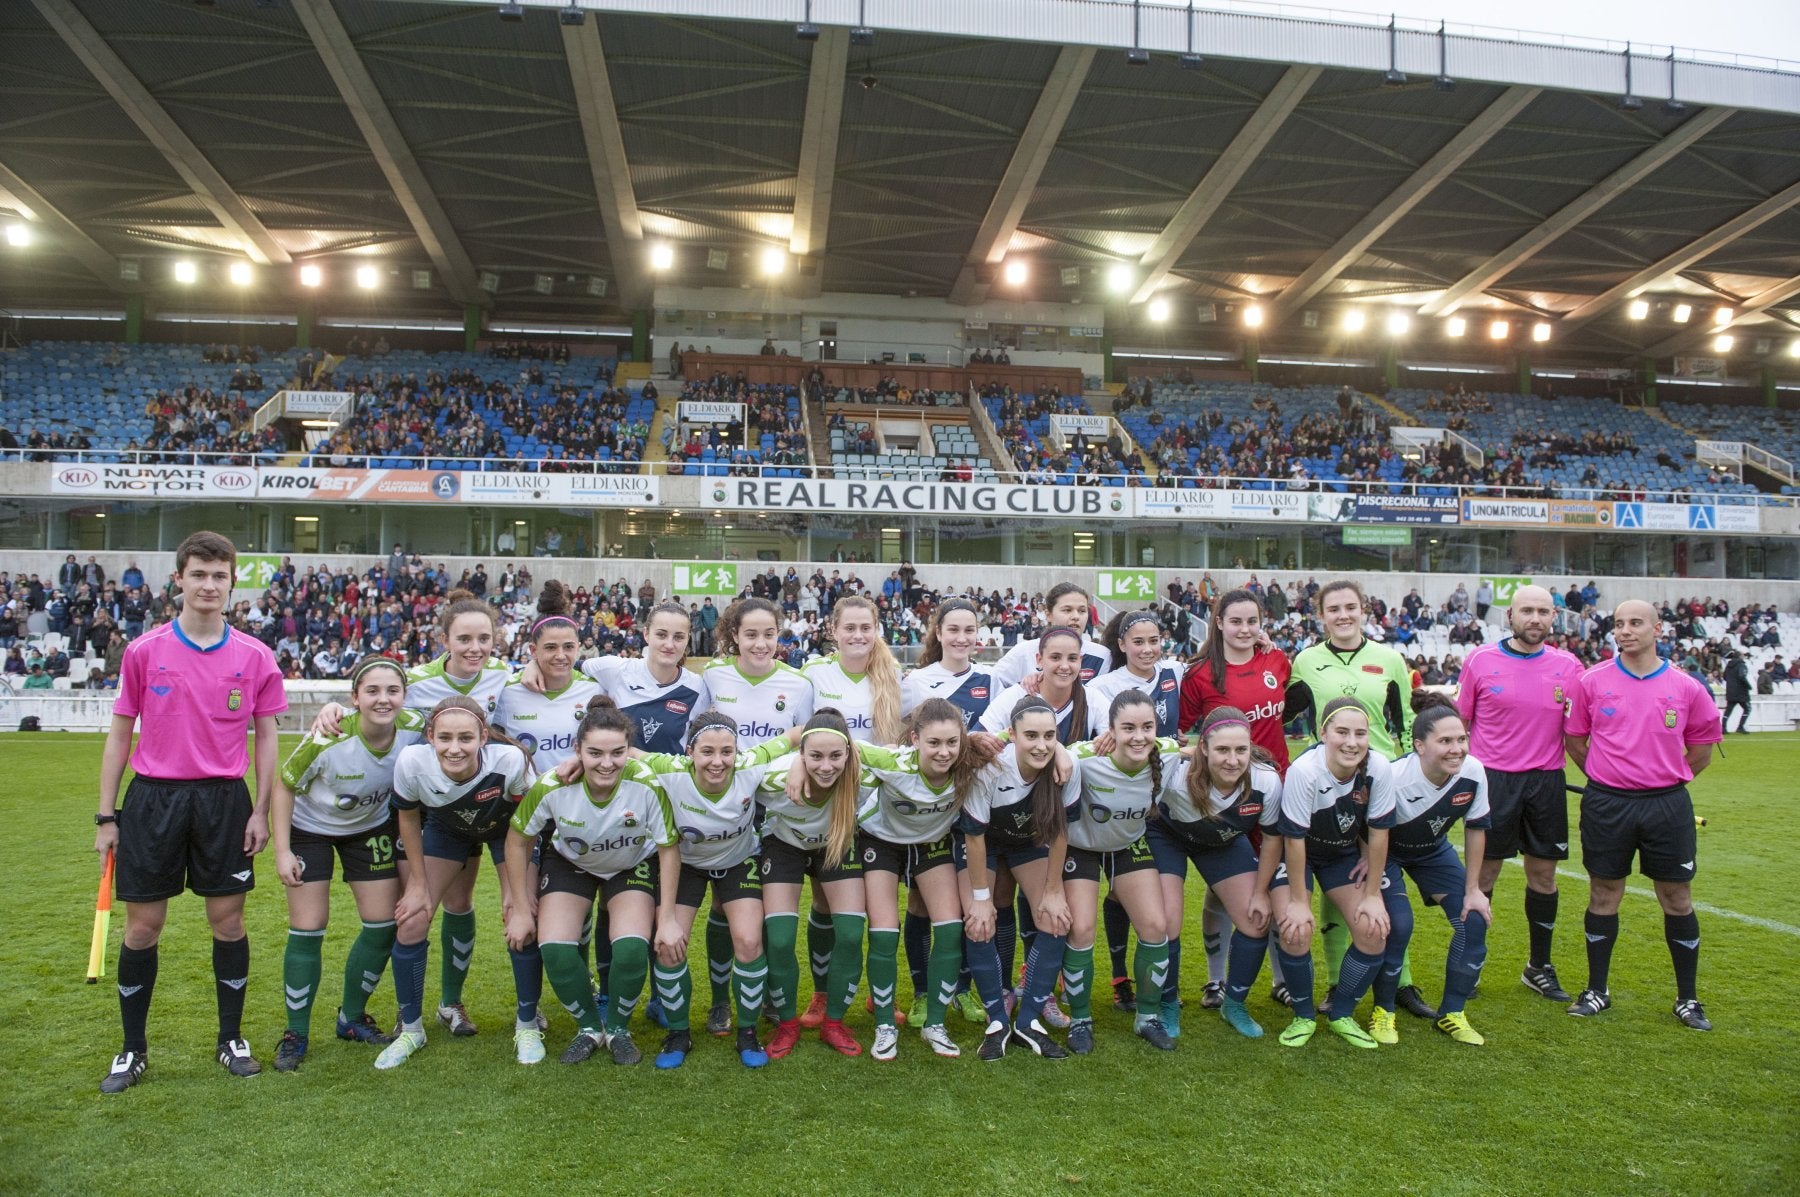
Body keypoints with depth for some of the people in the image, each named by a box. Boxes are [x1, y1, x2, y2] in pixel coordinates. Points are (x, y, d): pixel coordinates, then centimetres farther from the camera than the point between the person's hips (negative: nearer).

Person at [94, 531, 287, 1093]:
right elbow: (120, 733, 5)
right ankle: (132, 1048, 23)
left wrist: (261, 810, -1)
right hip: (152, 798, 0)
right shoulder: (144, 651, 0)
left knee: (228, 920, 6)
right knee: (142, 925, 6)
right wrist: (106, 816, 3)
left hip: (224, 799, 0)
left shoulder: (255, 657, 0)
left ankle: (232, 1038, 22)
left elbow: (266, 735, 5)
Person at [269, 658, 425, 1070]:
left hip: (372, 827, 3)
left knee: (383, 926, 2)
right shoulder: (328, 741, -34)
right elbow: (284, 787, -17)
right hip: (310, 828, -3)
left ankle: (352, 1019, 24)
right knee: (308, 929, -5)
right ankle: (296, 1034, 13)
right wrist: (282, 851, -18)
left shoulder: (415, 729, -25)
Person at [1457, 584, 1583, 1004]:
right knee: (1483, 873, 3)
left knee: (1543, 873, 10)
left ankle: (1539, 966, 25)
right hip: (1493, 779, -2)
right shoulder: (1480, 660, -3)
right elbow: (1459, 721, 4)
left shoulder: (1568, 666, 3)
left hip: (1546, 781, 3)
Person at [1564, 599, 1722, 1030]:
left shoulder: (1687, 688, -1)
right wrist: (1605, 778, 9)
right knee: (1604, 895, 7)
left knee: (1677, 899, 7)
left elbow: (1701, 752, 11)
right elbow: (1574, 739, 9)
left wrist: (1665, 781, 9)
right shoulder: (1592, 681, -2)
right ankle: (1597, 991, 20)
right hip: (1606, 804, 0)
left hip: (1667, 805, 0)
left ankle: (1687, 999, 22)